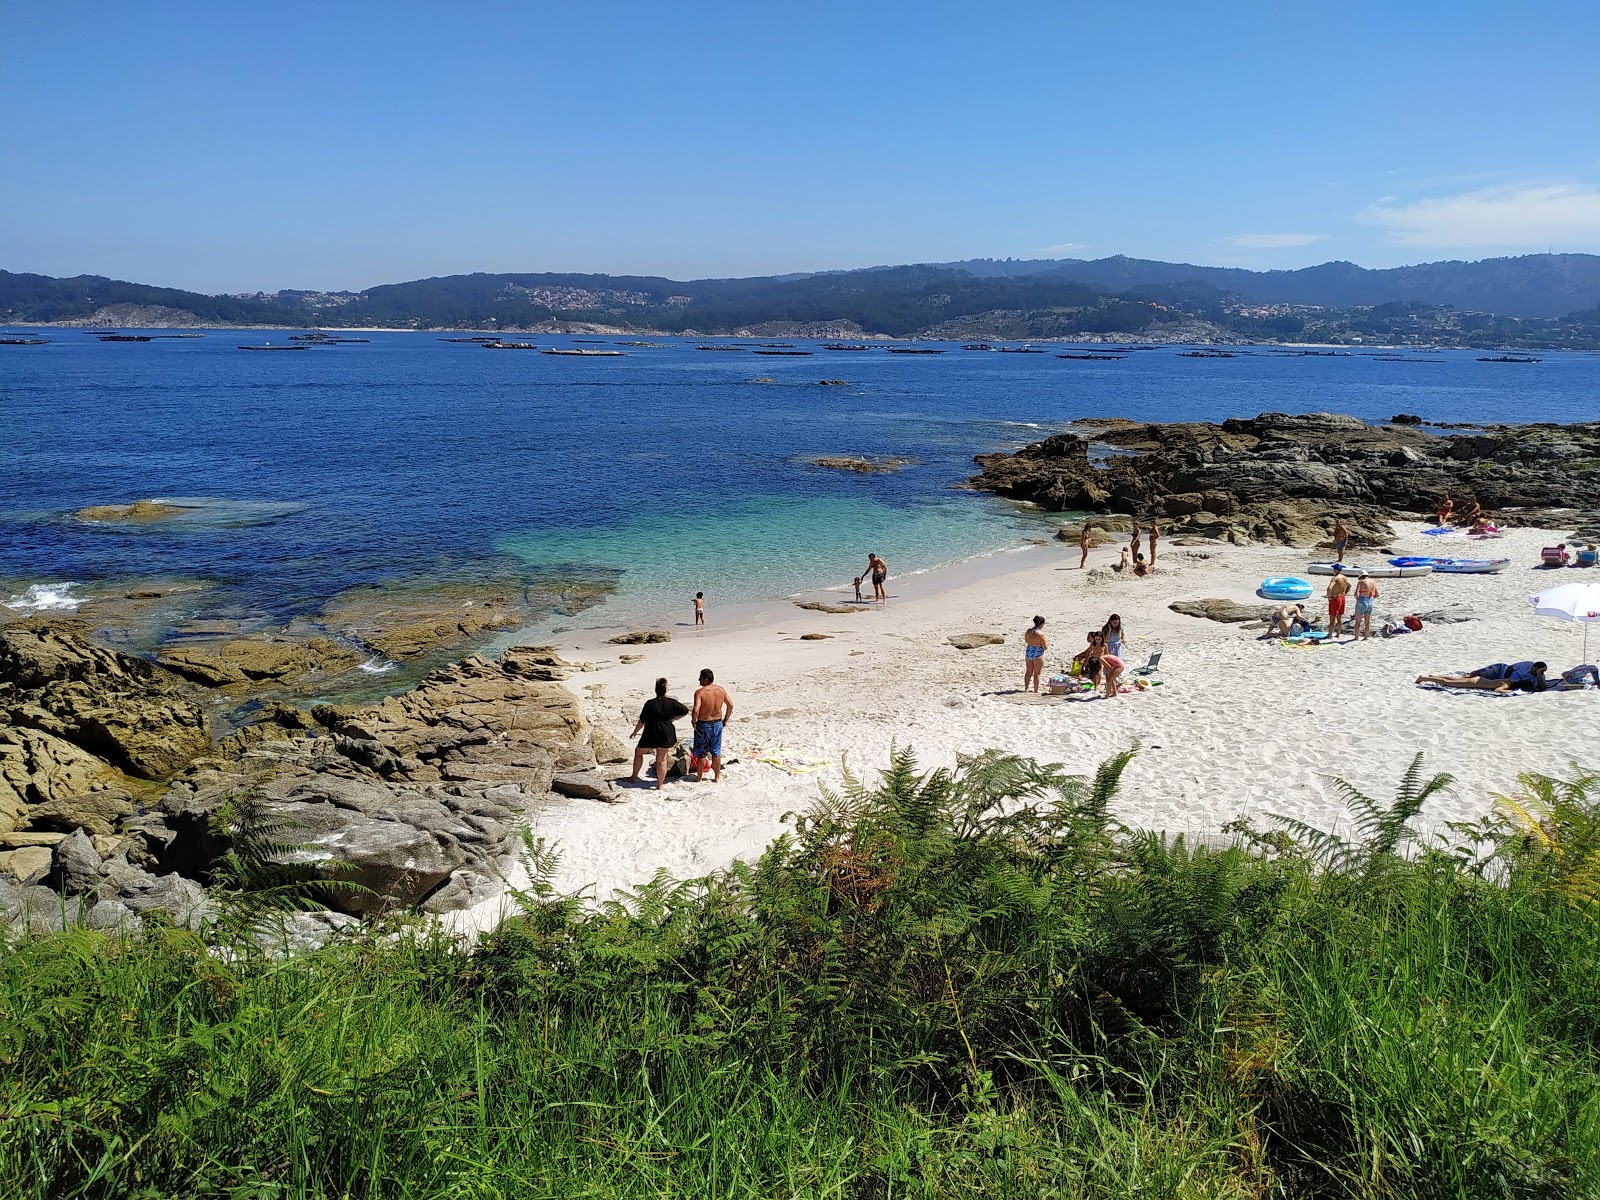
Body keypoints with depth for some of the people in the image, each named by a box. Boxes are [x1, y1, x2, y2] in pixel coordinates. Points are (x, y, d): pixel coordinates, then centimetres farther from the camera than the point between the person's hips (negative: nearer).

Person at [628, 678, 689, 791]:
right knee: (662, 759, 13)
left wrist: (635, 732, 8)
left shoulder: (650, 704, -13)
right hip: (666, 735, 2)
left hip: (651, 735, -2)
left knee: (638, 752, 22)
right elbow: (685, 712, 2)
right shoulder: (672, 703, -7)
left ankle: (634, 777, 27)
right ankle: (660, 784, 14)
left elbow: (642, 721, -7)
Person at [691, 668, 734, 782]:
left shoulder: (700, 692, -19)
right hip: (717, 723, 4)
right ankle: (717, 777, 21)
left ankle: (699, 777, 20)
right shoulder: (721, 689, -3)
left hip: (703, 725, -4)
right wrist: (725, 720, 13)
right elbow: (730, 705, 2)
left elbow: (696, 710, -28)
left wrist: (694, 722, -11)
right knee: (716, 752, 15)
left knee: (701, 753, 10)